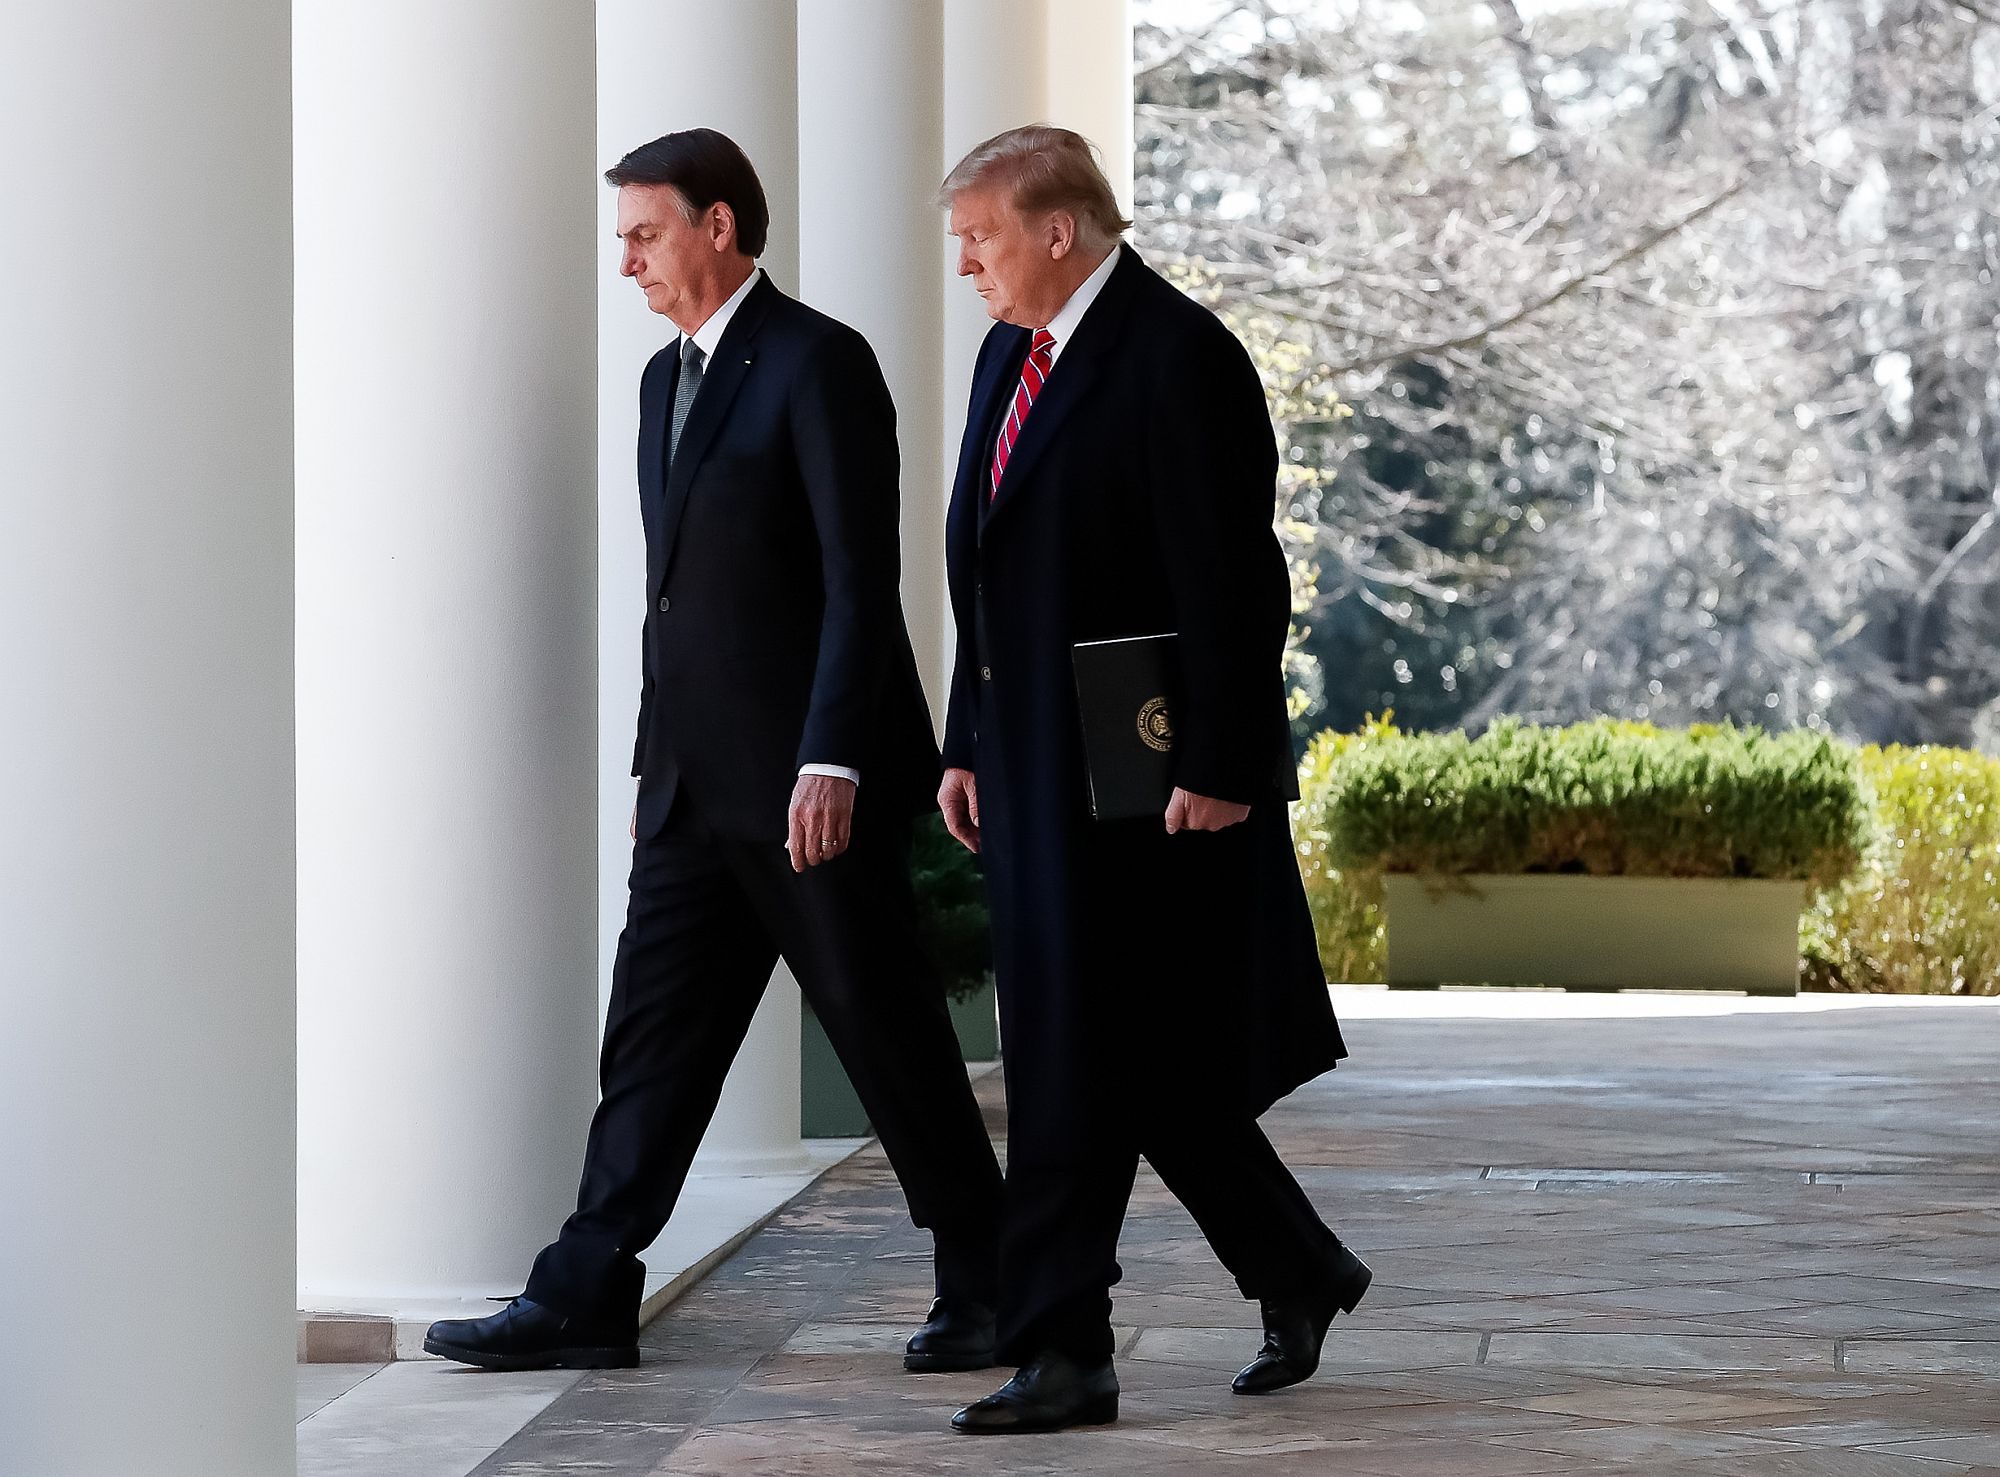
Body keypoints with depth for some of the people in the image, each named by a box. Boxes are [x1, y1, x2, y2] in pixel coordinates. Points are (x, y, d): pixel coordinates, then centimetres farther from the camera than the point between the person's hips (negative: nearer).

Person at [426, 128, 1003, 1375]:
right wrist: (656, 763, 17)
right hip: (698, 788, 8)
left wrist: (830, 762, -22)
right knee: (653, 1036, 4)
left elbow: (862, 579, -16)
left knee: (892, 1038, 1)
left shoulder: (818, 363, -10)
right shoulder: (669, 377, 16)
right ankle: (586, 1300, 3)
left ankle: (986, 1290, 12)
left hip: (806, 776, -8)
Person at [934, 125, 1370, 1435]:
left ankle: (1065, 1351, -3)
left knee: (1083, 1068, -7)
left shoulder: (1179, 355, -12)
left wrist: (1216, 770, -19)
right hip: (1039, 775, 9)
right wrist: (969, 744, 15)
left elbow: (1230, 581, -16)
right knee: (1152, 1068, 11)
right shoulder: (1011, 356, 15)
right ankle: (1301, 1278, 24)